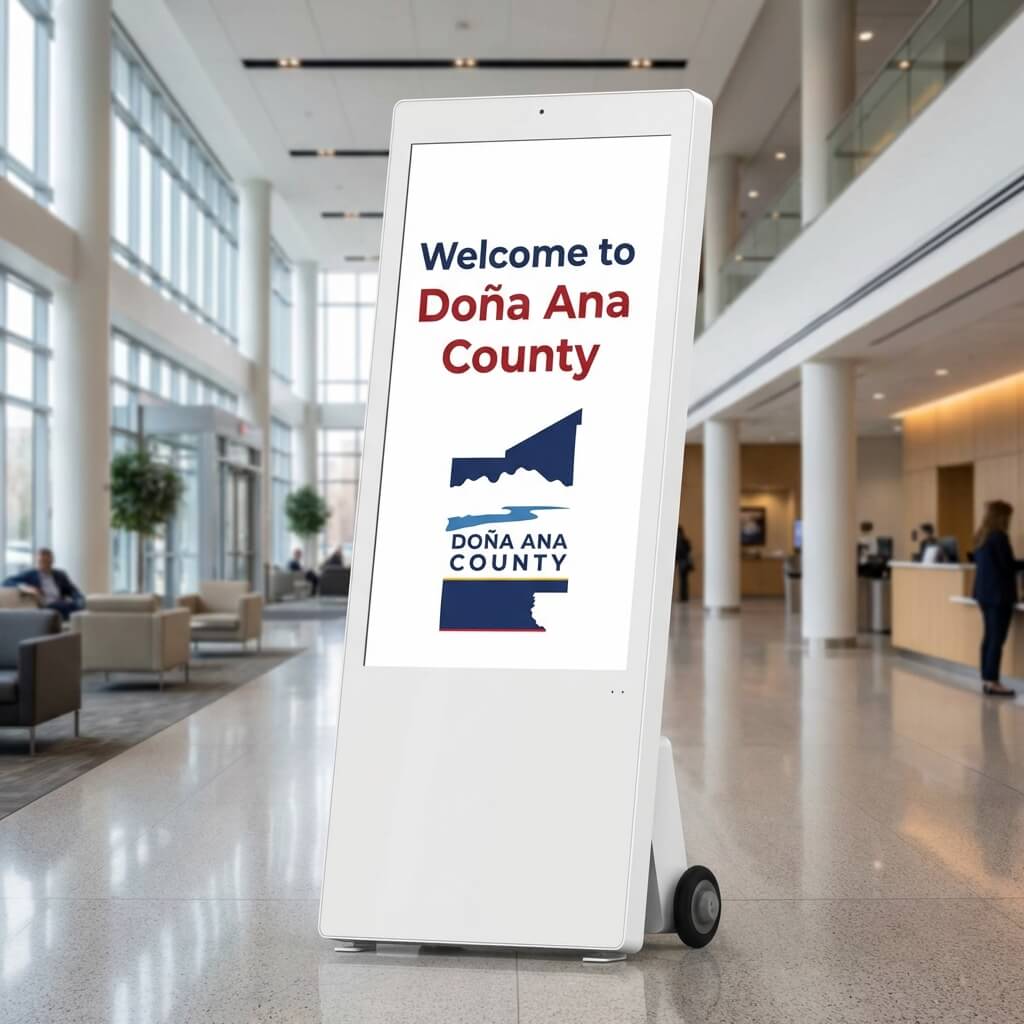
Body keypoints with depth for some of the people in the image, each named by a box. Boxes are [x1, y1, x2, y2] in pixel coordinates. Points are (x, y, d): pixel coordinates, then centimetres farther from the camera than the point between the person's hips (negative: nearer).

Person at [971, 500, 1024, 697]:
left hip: (984, 592, 9)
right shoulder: (999, 536, -15)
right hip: (998, 593, -9)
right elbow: (1008, 565, -15)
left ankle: (986, 679, 14)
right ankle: (992, 682, -5)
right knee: (997, 638, -6)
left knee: (989, 635, 12)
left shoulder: (981, 536, 12)